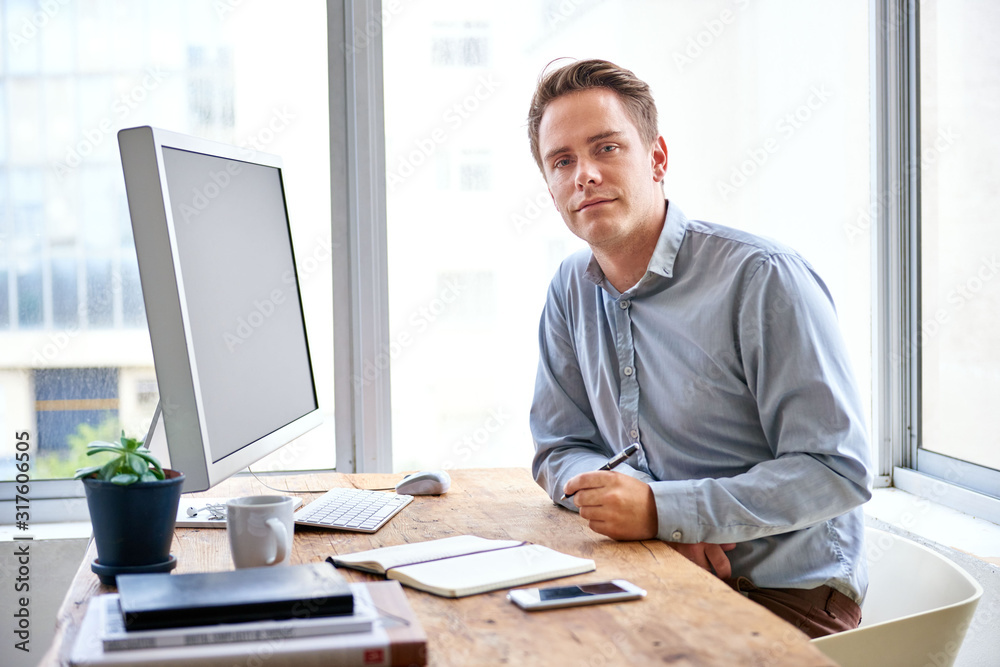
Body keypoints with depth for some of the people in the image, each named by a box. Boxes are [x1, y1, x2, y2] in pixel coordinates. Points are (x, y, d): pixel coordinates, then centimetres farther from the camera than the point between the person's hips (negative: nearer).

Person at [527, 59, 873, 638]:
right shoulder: (571, 290, 5)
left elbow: (839, 470, -17)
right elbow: (560, 450, 11)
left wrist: (664, 510, -24)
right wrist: (624, 497, -12)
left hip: (788, 594, -5)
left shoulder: (764, 278, -15)